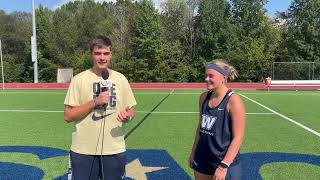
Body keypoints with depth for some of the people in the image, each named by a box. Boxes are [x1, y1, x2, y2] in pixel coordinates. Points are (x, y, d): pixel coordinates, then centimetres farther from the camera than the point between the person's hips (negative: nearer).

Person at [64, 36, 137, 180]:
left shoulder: (121, 79, 3)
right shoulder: (79, 79, -4)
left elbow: (130, 110, 9)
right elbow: (68, 116, -8)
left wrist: (127, 116, -14)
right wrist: (95, 102, -18)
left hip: (115, 149, 2)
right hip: (83, 151, -2)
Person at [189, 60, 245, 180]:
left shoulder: (233, 100, -16)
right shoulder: (204, 97, 1)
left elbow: (238, 137, -17)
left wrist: (224, 166, -19)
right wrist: (193, 152, 15)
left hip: (224, 162, -5)